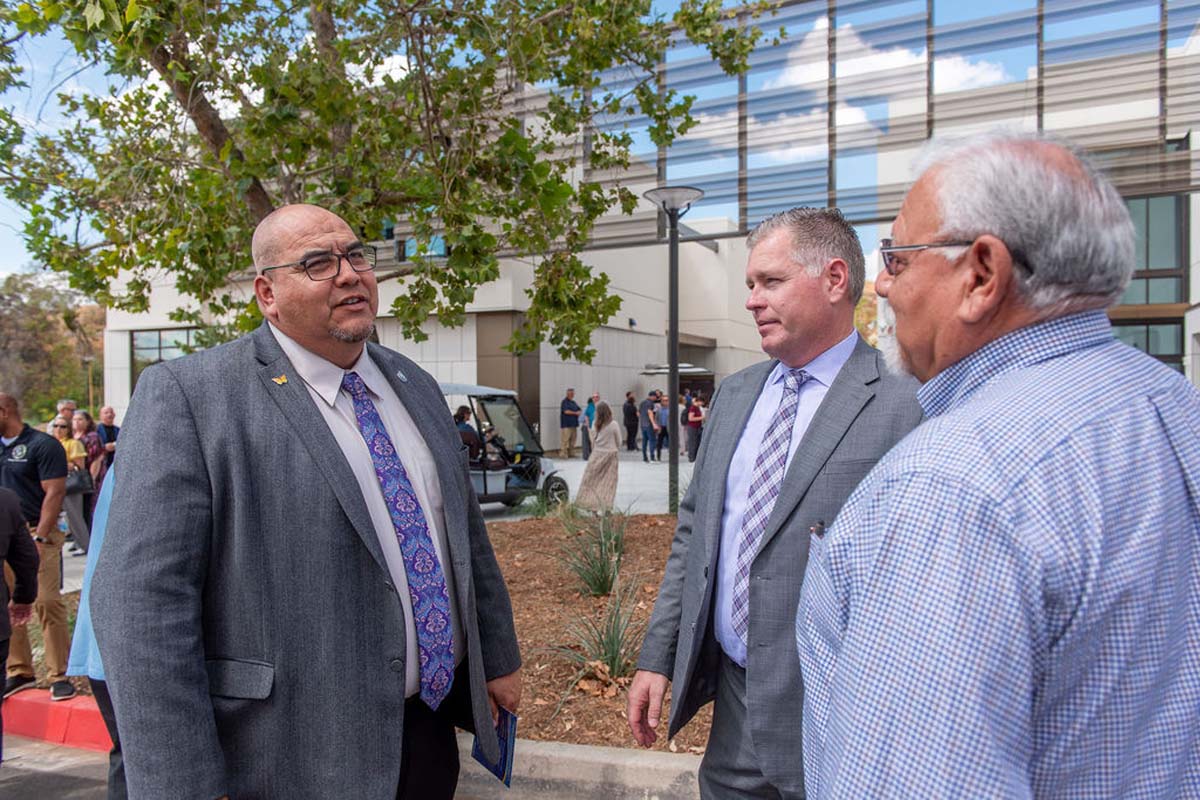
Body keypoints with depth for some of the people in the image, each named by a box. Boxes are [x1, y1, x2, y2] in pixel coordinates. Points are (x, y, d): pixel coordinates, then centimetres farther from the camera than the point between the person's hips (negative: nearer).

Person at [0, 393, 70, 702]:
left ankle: (59, 675, -1)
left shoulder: (42, 445, -6)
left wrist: (39, 538, -16)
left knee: (48, 603, -8)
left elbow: (54, 493, -11)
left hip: (36, 532, -6)